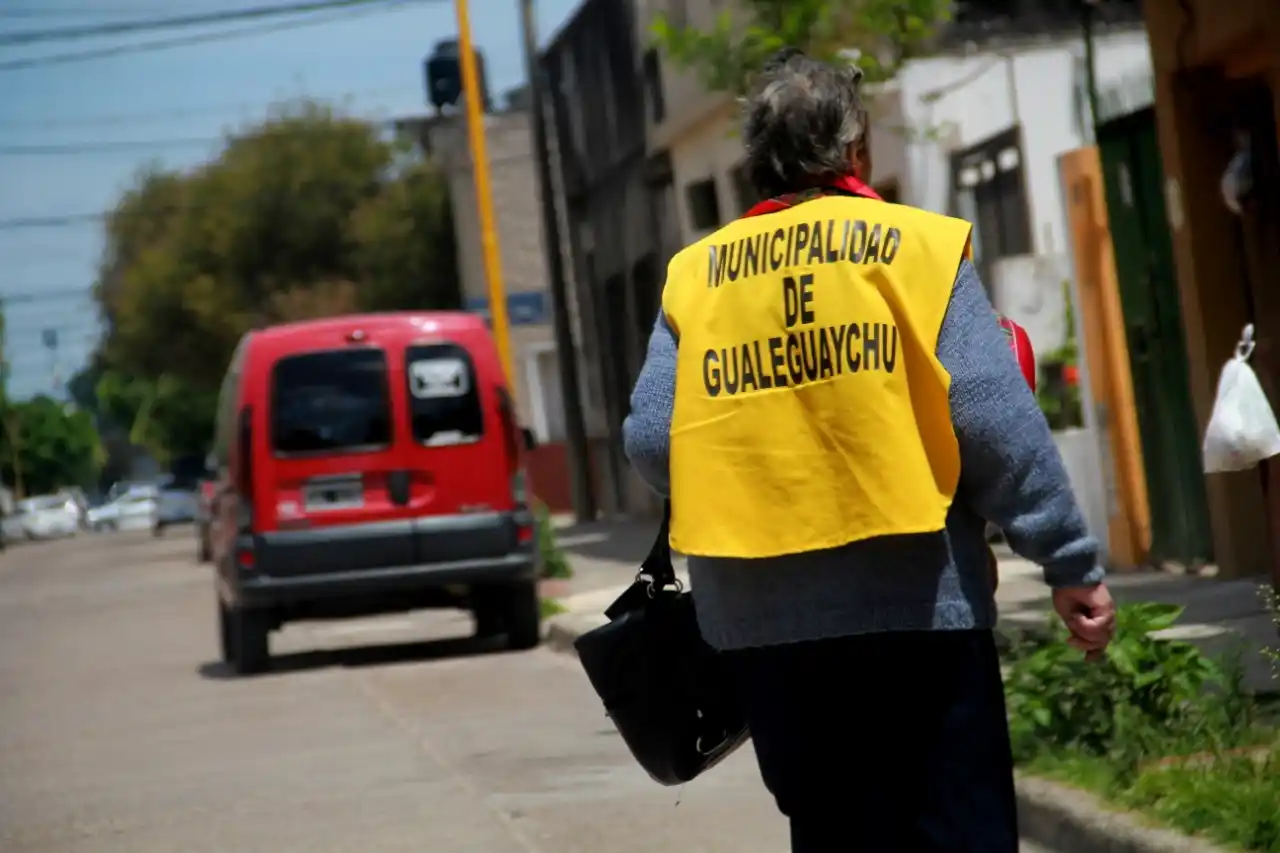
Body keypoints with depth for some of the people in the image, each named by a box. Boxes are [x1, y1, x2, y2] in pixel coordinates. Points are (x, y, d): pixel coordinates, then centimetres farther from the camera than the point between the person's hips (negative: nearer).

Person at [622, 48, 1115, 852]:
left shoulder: (694, 275, 6)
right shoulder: (919, 245, -2)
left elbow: (650, 439, 1)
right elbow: (997, 424, -8)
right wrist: (1071, 562, -2)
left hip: (759, 614, 4)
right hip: (914, 600, -3)